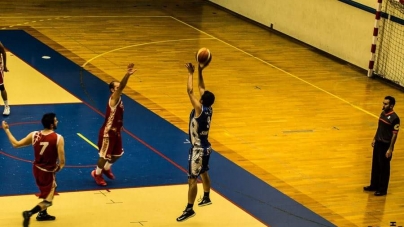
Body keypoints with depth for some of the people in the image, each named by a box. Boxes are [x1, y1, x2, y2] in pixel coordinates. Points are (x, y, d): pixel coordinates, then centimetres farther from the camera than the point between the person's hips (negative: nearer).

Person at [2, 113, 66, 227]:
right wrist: (58, 167, 1)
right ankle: (30, 213, -16)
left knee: (50, 190, 33)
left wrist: (7, 130, 10)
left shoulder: (34, 135, -10)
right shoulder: (58, 138, -23)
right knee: (48, 201, 5)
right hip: (48, 172, -6)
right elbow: (62, 162, -23)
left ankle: (43, 214, 44)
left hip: (37, 169, 7)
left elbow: (16, 144, -1)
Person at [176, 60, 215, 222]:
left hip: (198, 149, -9)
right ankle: (206, 198, 45)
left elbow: (190, 91, -24)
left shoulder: (199, 109, -23)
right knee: (204, 173, 27)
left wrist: (191, 73, -16)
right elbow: (201, 88, 8)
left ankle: (189, 209, -2)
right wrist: (200, 72, 4)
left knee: (192, 179, -5)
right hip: (206, 147, 9)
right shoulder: (209, 109, -2)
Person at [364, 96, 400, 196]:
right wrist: (374, 139, 19)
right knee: (375, 165, 17)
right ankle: (374, 185, 31)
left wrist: (390, 149, -19)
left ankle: (383, 189, 14)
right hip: (378, 143, 8)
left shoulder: (394, 118, -20)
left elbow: (394, 134, -18)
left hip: (386, 145, -8)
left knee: (384, 168, 3)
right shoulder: (383, 113, 5)